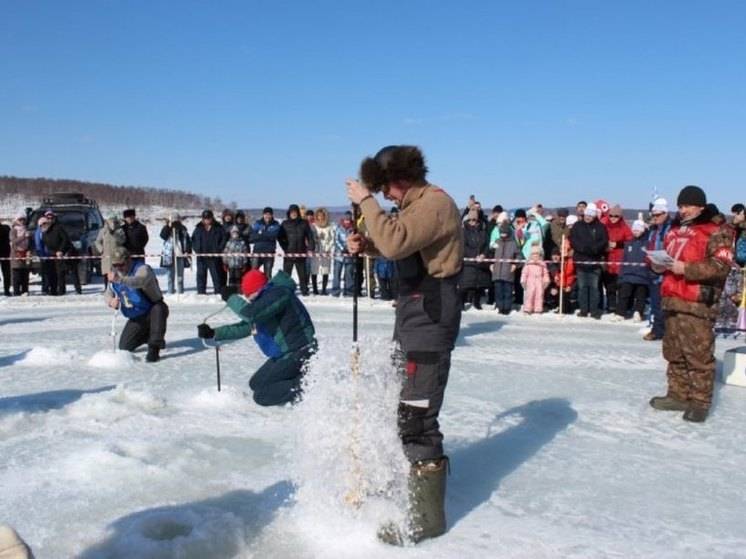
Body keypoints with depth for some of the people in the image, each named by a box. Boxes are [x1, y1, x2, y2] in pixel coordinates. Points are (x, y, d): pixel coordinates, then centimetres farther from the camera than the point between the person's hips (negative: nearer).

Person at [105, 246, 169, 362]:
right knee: (124, 347, 0)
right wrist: (111, 301, -21)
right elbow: (108, 293, 5)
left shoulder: (142, 269, -24)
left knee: (158, 309, -42)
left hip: (153, 310, -6)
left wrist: (120, 280, -66)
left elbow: (140, 281, -48)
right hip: (136, 318, 7)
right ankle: (147, 334, 31)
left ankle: (154, 349, -31)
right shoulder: (115, 273, -1)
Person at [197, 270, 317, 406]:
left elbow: (250, 313, -33)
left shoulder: (279, 293, -20)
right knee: (255, 384, 17)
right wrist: (214, 333, 12)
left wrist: (231, 298, -15)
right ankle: (298, 379, 10)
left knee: (261, 395, -11)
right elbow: (245, 327, 19)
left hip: (298, 353, -11)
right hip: (283, 354, 11)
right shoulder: (263, 300, 10)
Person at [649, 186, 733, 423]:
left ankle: (700, 402, 3)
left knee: (699, 354, -4)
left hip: (697, 304, -8)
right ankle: (678, 395, 25)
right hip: (672, 300, 8)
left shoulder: (715, 232, -6)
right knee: (674, 353, 14)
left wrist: (686, 268, -20)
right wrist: (660, 264, 8)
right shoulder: (674, 229, 18)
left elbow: (721, 266, -15)